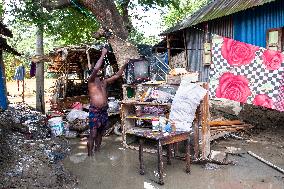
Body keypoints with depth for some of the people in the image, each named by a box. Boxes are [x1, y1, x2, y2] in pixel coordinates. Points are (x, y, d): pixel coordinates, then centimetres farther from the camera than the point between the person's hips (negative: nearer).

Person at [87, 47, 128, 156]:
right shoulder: (91, 81, -6)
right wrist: (103, 54, -17)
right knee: (93, 135, -4)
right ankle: (90, 155, 6)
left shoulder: (104, 81, 14)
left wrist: (125, 65, 11)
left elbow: (117, 75, 18)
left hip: (104, 111, 7)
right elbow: (96, 68, -23)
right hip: (94, 111, -7)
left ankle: (97, 152, 27)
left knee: (100, 133, 14)